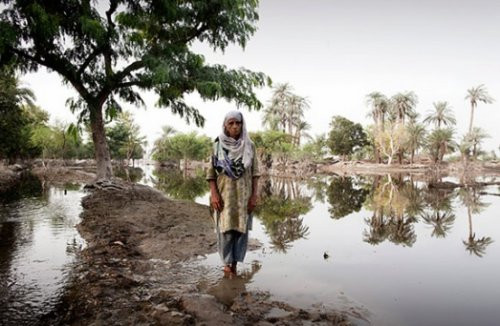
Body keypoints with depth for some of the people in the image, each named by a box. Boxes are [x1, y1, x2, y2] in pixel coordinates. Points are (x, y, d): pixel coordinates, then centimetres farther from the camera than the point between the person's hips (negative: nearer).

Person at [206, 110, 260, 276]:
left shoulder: (249, 145, 1)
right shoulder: (217, 145, -1)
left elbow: (255, 172, 2)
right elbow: (211, 172, -1)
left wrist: (255, 195, -5)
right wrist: (214, 194, -11)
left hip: (243, 195, 1)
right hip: (224, 195, -1)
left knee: (241, 230, 3)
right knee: (226, 230, -1)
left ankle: (234, 264, 17)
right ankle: (227, 262, 19)